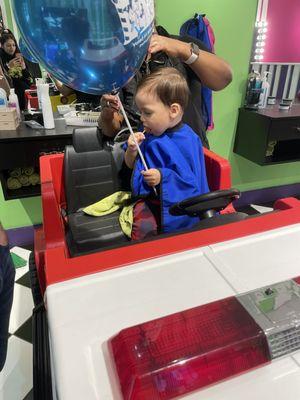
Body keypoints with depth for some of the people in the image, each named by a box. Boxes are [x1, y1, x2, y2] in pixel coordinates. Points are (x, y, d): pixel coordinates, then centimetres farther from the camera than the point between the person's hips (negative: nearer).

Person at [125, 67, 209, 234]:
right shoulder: (150, 134, 9)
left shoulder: (186, 141, -12)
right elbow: (130, 165, 17)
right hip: (145, 197, 6)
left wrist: (162, 177, -22)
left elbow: (192, 182, -13)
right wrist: (132, 149, -3)